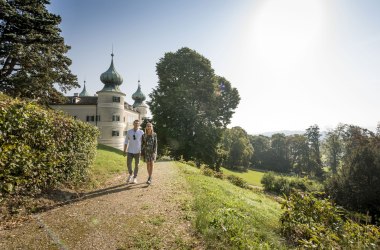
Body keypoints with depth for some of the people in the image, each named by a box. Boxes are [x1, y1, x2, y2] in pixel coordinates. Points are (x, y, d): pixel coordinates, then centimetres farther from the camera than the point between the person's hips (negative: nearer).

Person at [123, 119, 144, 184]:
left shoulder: (141, 132, -3)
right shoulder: (129, 132, 1)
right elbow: (126, 142, 5)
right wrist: (124, 151, 3)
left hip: (137, 151, -1)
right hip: (130, 151, 1)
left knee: (136, 165, 9)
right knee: (128, 164, 0)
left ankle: (135, 178, 27)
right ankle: (130, 174, 29)